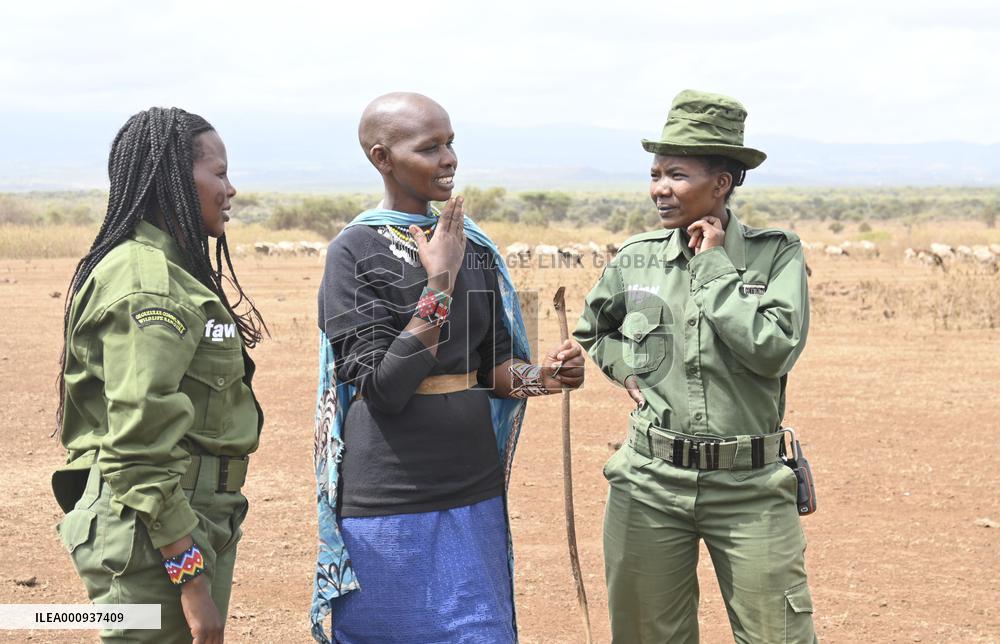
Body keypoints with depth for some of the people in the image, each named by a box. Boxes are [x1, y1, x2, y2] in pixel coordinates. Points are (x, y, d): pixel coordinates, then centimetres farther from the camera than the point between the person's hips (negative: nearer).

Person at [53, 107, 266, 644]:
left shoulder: (175, 270, 14)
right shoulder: (147, 283, -17)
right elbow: (140, 447, -22)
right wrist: (191, 577, -21)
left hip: (198, 516, 10)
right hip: (156, 528, -10)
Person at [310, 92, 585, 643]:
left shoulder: (474, 245, 7)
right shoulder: (354, 252, -10)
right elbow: (383, 389, -17)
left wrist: (540, 377, -9)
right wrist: (439, 284, -19)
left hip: (473, 489, 6)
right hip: (391, 503, -5)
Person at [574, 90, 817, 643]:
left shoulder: (776, 253, -5)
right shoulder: (636, 260, 4)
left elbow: (774, 349, -19)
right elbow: (590, 329, 23)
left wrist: (713, 265, -13)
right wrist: (623, 368, 4)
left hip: (750, 488, -2)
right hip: (651, 484, 3)